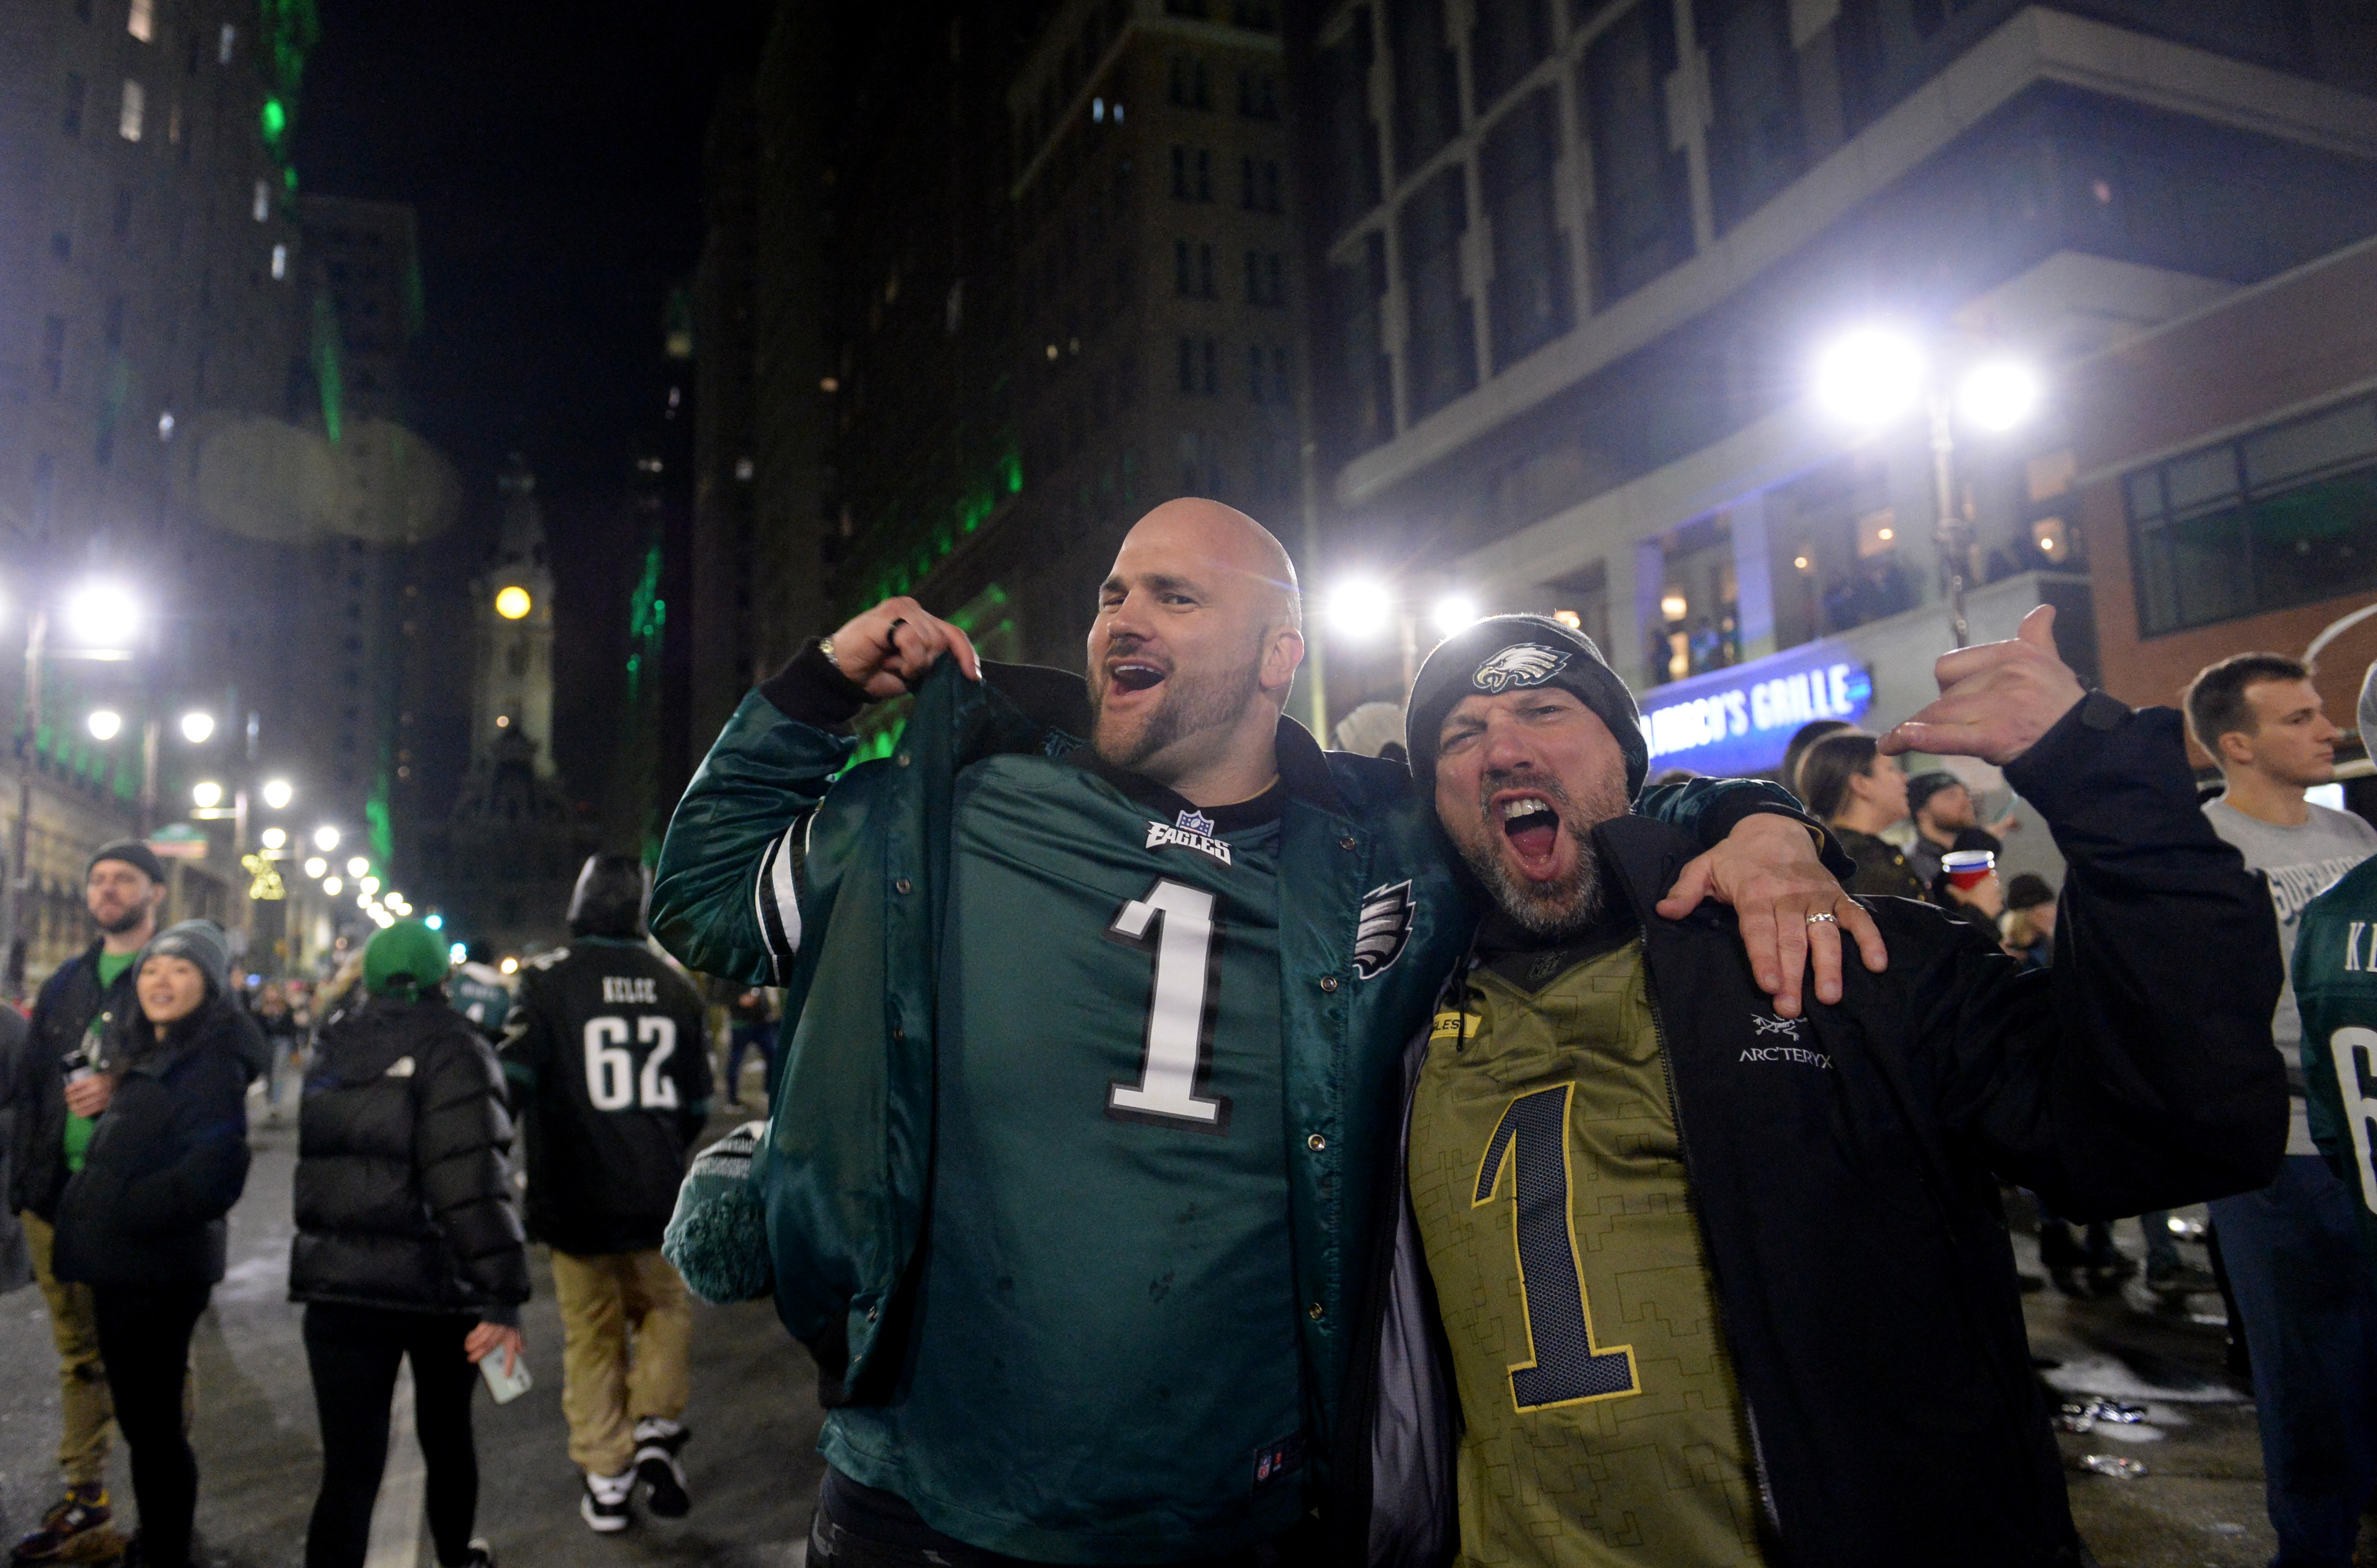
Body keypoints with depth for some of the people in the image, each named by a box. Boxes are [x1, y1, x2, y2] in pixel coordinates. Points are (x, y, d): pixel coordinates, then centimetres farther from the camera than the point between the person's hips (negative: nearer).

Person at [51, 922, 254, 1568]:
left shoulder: (211, 1064, -17)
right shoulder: (145, 1055, 13)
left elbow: (210, 1174, -25)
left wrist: (121, 1212, -15)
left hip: (156, 1271, -9)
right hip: (125, 1266, 9)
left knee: (152, 1423, 1)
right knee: (143, 1417, 20)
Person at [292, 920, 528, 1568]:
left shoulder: (334, 1046, 8)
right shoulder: (450, 1050, -12)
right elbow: (470, 1180, -22)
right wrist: (503, 1294, -23)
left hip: (339, 1281, 3)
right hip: (436, 1283, -3)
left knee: (350, 1469, 0)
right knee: (446, 1432, 20)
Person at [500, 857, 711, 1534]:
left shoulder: (550, 979, -10)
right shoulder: (675, 985, 1)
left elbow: (511, 1083, -14)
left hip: (576, 1199, -2)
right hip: (656, 1201, 2)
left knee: (593, 1336, 13)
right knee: (665, 1306, 23)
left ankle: (605, 1480, 18)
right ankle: (656, 1430, 9)